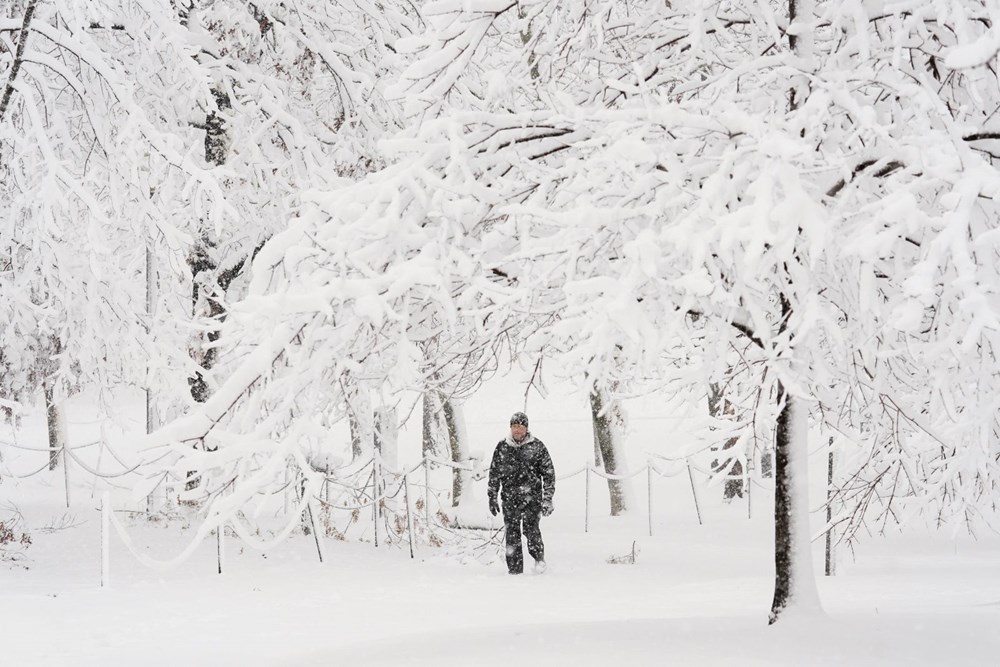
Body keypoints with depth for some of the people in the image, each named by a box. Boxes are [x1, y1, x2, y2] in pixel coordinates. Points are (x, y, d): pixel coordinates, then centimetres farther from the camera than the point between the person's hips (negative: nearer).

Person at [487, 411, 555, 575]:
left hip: (532, 496, -2)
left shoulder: (537, 446, 3)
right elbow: (494, 474, 16)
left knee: (531, 528, -16)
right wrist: (492, 497, 12)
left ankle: (539, 559, 6)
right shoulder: (502, 447, 9)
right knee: (512, 534, 0)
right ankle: (514, 569, 6)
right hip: (509, 498, 2)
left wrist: (548, 498, 0)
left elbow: (548, 473, 5)